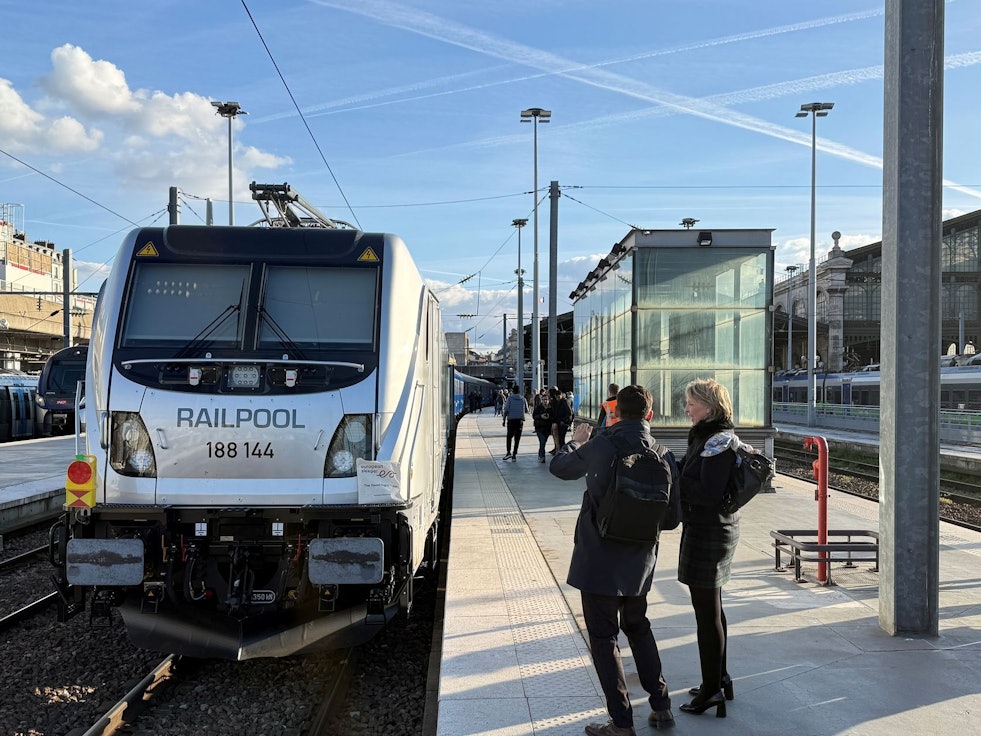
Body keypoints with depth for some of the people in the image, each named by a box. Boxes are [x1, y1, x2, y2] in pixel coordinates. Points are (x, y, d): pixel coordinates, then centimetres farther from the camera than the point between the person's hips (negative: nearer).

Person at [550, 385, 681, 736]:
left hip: (599, 559, -4)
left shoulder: (600, 447, -15)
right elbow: (671, 518, 1)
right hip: (639, 561, 5)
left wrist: (576, 441, 23)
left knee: (603, 637, 6)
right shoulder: (663, 456, -5)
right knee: (637, 627, 25)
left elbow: (558, 467, 4)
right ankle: (661, 706, 29)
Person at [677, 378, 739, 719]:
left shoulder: (717, 441, -20)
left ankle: (713, 688, 9)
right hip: (715, 528, 11)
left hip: (707, 533, -11)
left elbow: (707, 493, -26)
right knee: (711, 608, 20)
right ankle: (719, 679, 33)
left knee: (707, 611, -1)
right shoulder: (708, 436, 11)